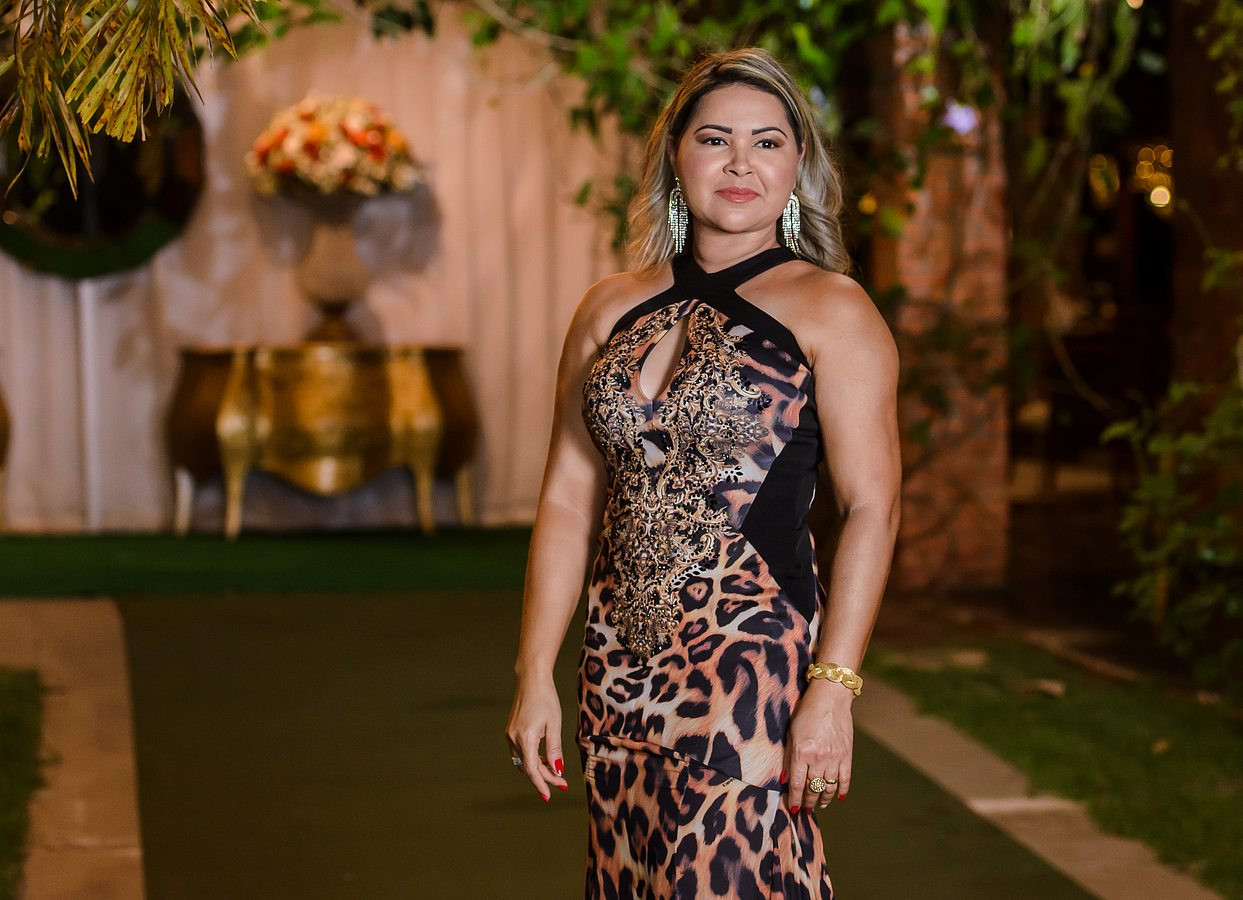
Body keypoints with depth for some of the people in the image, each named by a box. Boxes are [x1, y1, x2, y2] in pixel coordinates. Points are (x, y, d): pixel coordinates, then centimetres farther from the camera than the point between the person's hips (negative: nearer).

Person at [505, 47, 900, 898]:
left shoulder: (832, 311, -2)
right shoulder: (611, 309, 11)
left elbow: (872, 507, -8)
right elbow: (569, 498, 12)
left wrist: (832, 689, -16)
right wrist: (536, 673, 7)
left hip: (754, 653, -5)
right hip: (619, 666, 5)